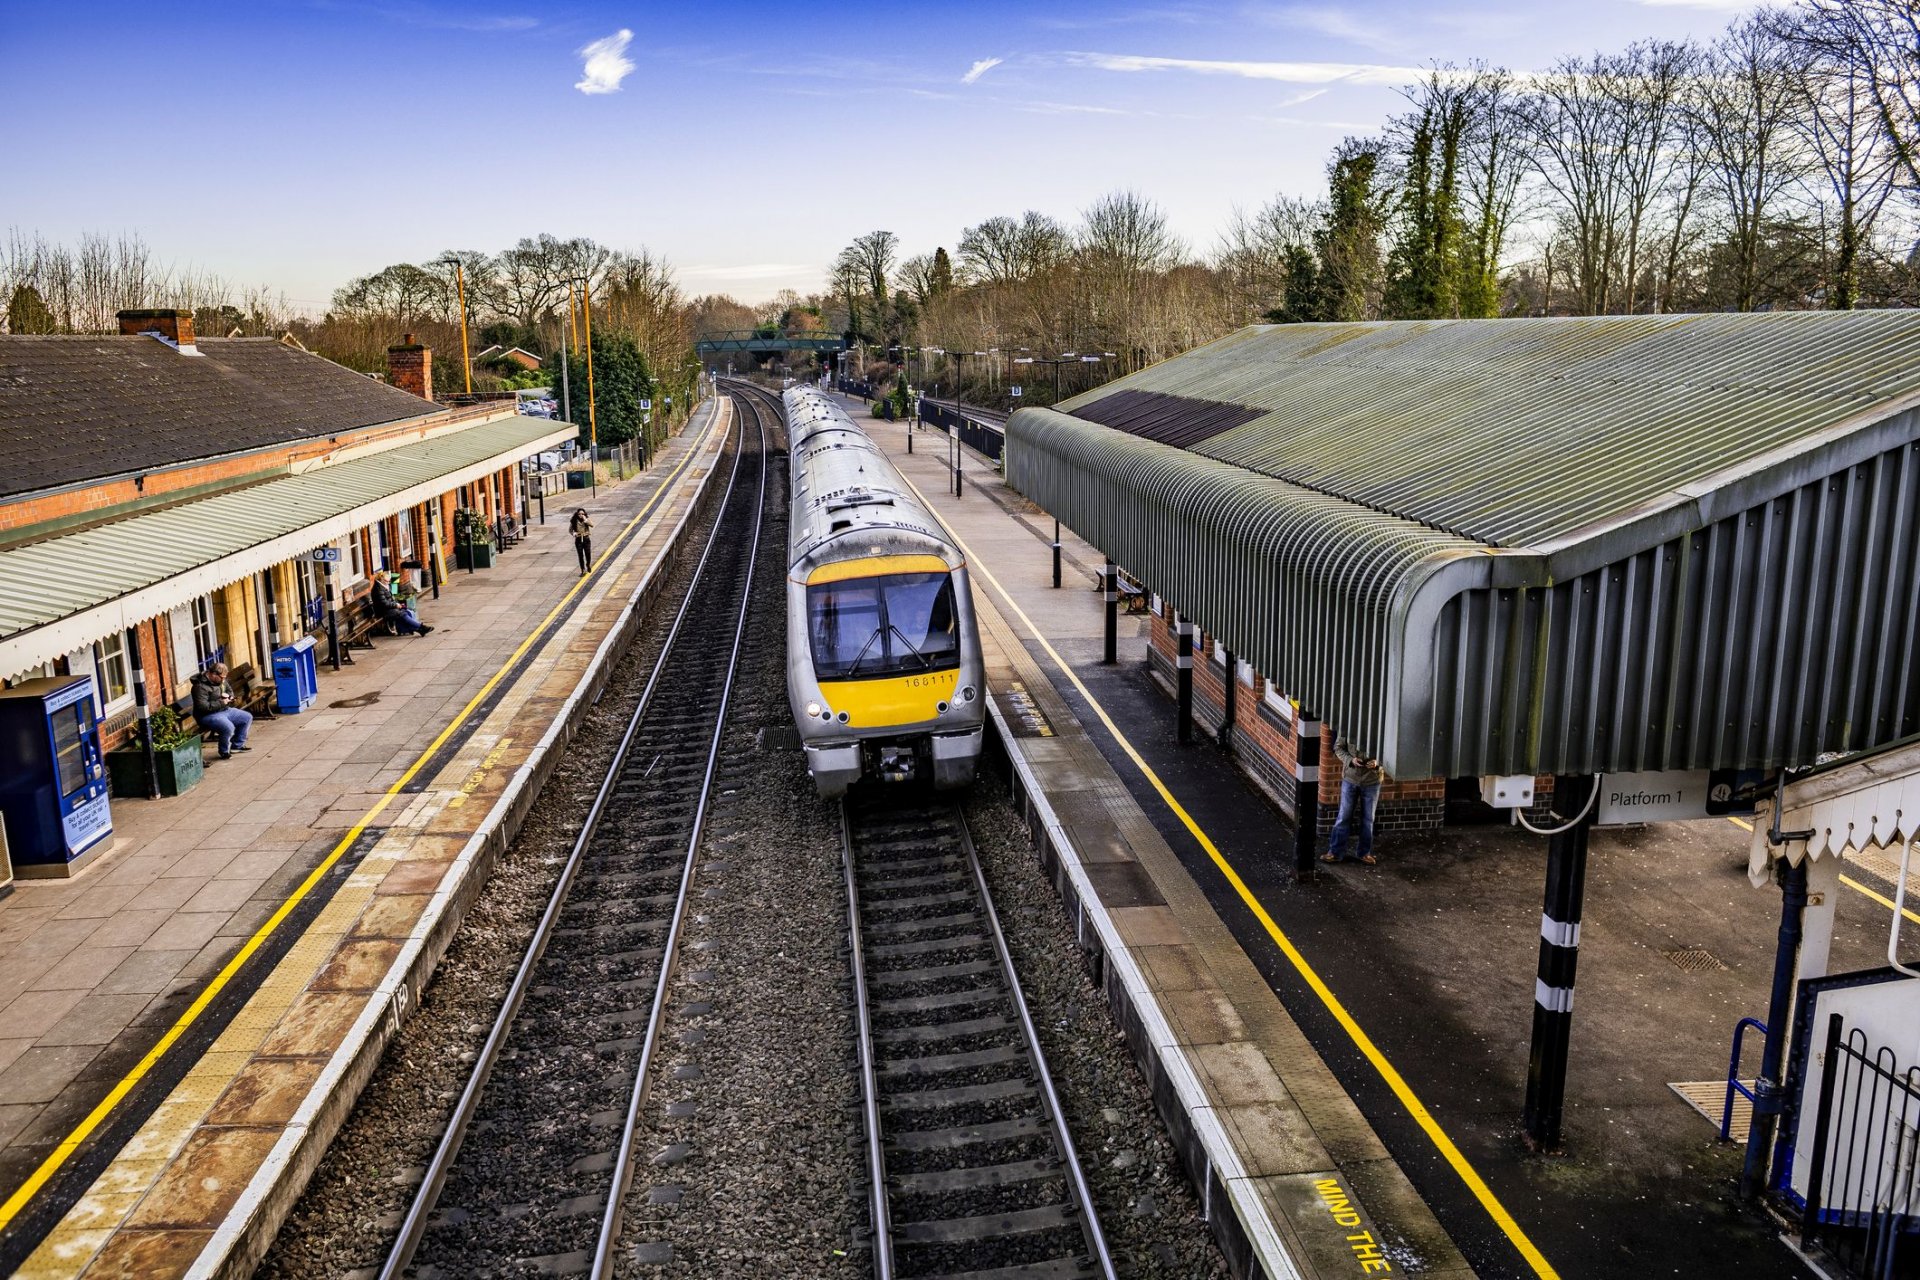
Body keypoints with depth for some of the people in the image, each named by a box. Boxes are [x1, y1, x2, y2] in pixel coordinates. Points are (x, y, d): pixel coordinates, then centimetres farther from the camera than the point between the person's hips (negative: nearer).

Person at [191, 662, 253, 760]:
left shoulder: (221, 680, 7)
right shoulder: (200, 686, -22)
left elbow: (230, 691, 25)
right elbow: (203, 707, -29)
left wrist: (228, 696, 1)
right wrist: (221, 703, -22)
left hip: (224, 710, 10)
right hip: (208, 715, -10)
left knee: (247, 717, 8)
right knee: (228, 727, -34)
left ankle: (237, 745, 18)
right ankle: (224, 752, -8)